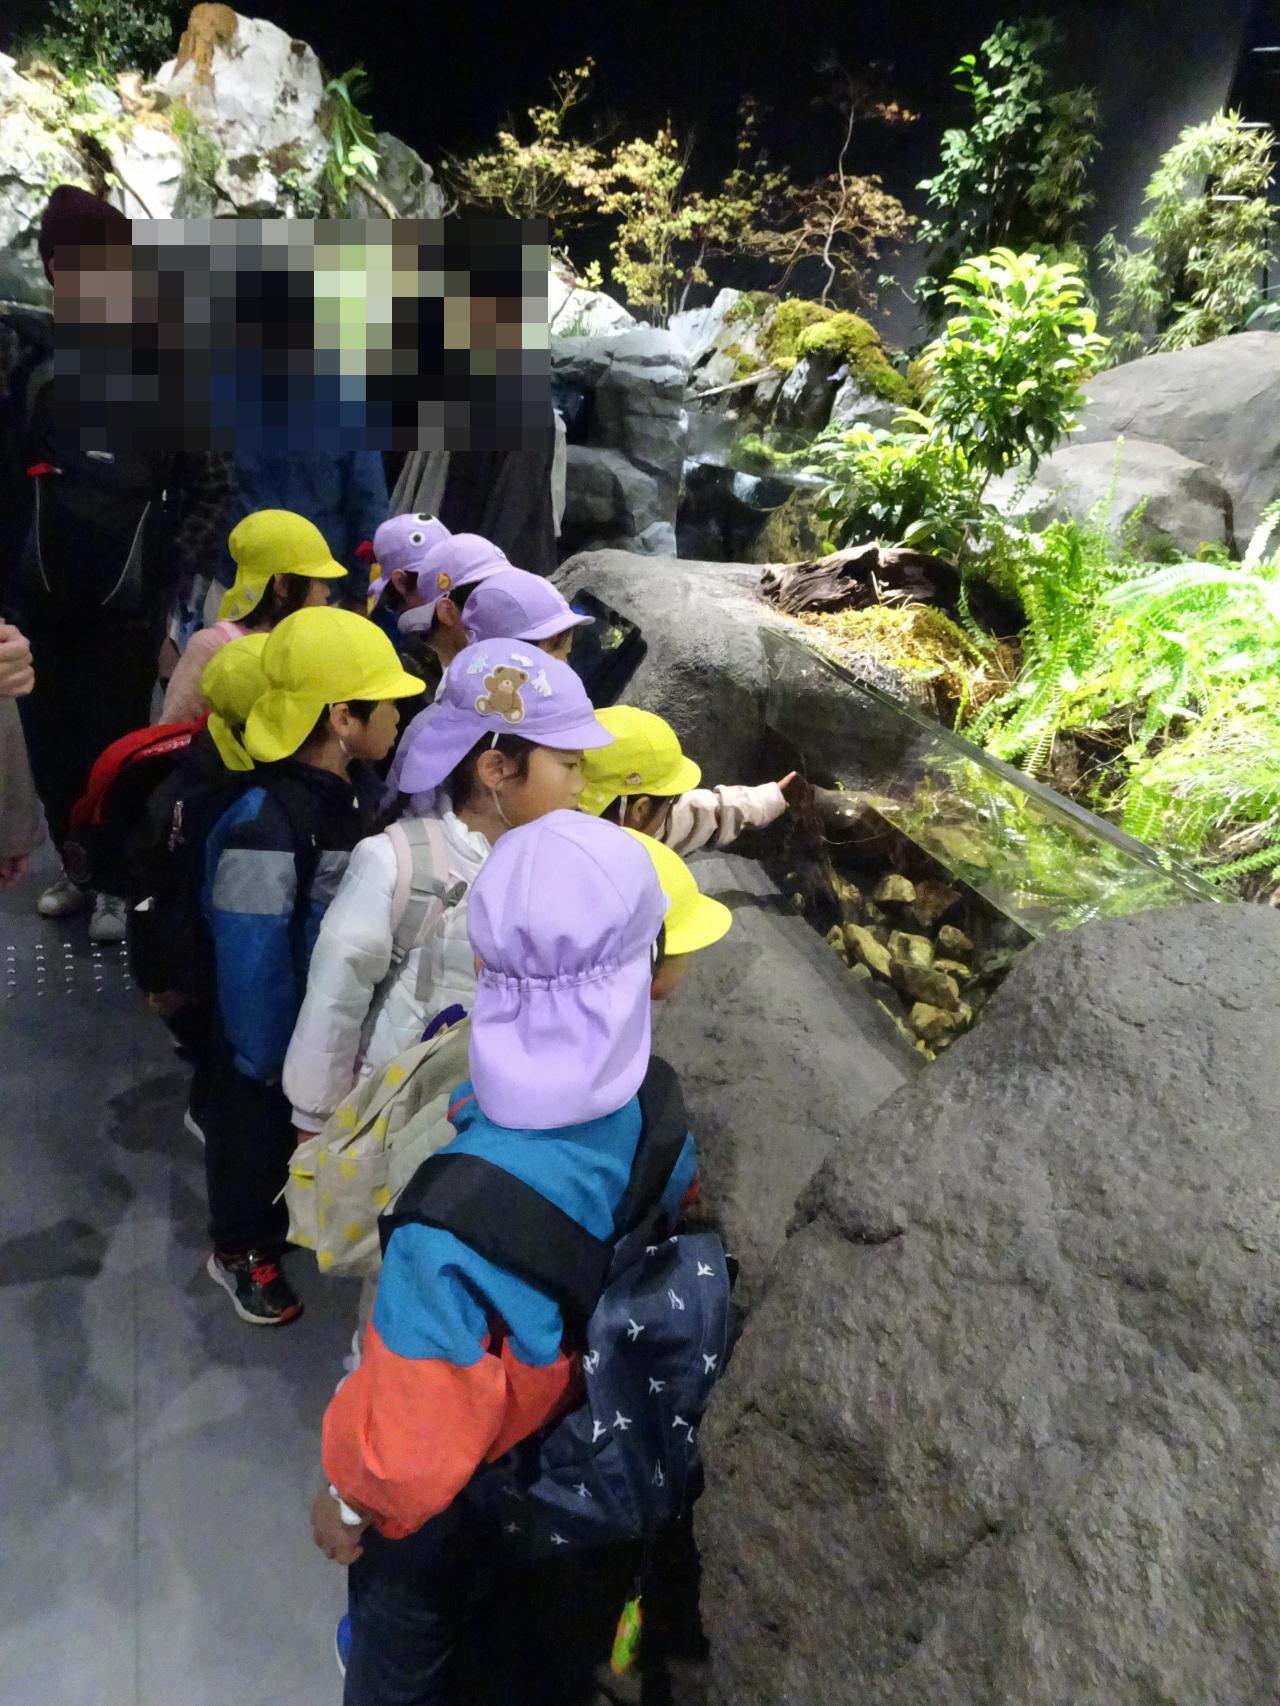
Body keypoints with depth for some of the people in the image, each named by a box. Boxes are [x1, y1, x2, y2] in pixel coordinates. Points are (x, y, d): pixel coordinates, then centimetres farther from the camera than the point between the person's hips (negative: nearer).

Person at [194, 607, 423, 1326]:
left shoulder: (359, 783, -11)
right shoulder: (265, 828, -36)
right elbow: (251, 968, -27)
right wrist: (273, 1063, -15)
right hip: (273, 1031, -7)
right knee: (255, 1138, 21)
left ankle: (284, 1218, 57)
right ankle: (242, 1250, 48)